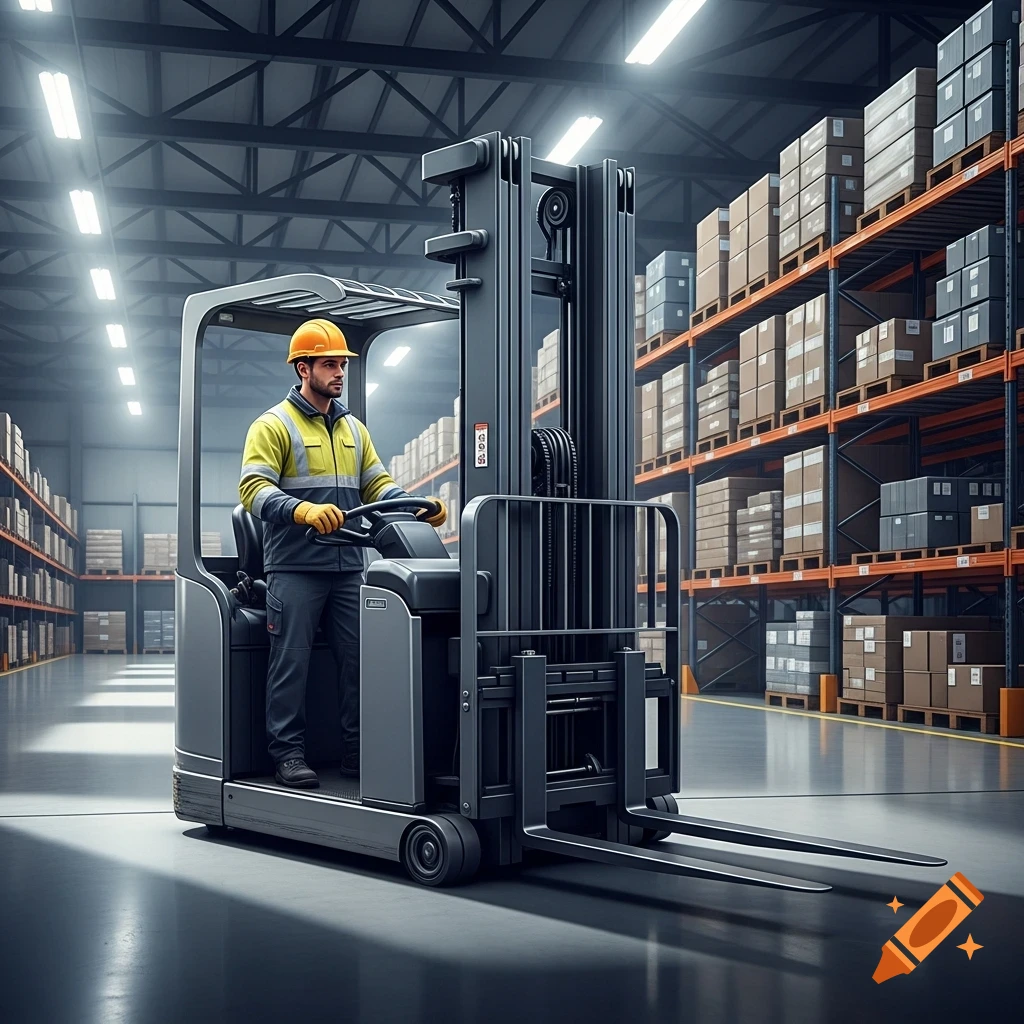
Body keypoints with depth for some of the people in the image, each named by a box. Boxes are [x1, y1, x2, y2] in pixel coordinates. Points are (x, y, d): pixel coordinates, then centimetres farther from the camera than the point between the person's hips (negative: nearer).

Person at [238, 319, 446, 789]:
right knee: (291, 660, -3)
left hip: (348, 568, 6)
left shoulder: (353, 429, 19)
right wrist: (304, 510, -30)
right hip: (294, 568, -6)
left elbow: (377, 485, 17)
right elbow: (254, 488, -13)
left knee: (359, 658, 5)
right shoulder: (274, 425, -1)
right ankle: (288, 753, 6)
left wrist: (418, 506, -3)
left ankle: (358, 750, 14)